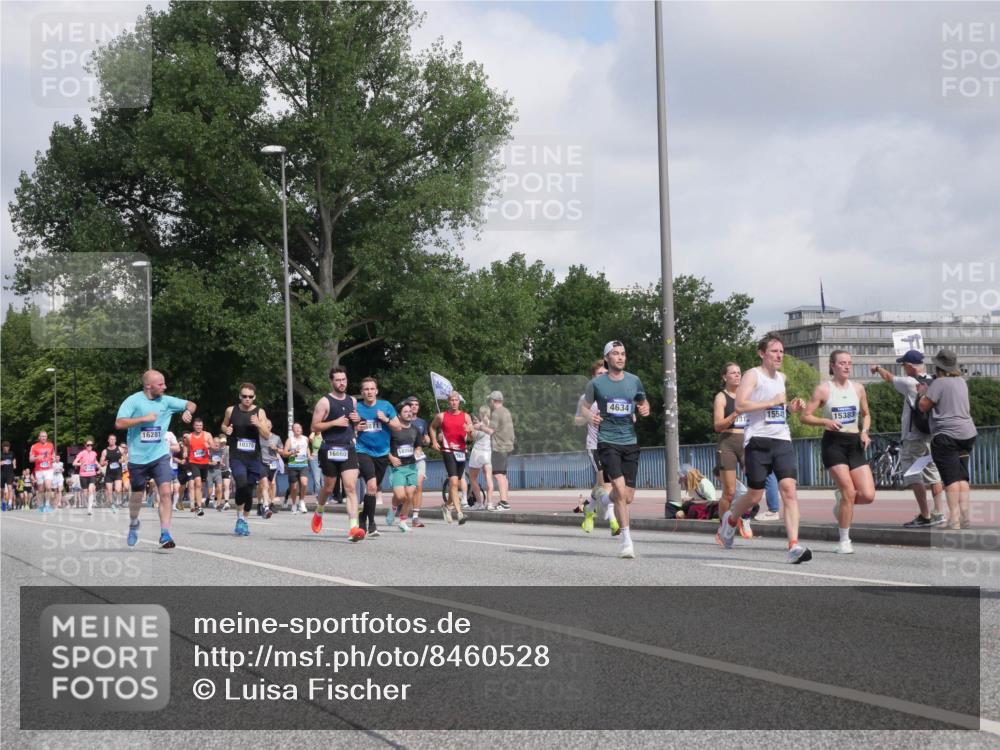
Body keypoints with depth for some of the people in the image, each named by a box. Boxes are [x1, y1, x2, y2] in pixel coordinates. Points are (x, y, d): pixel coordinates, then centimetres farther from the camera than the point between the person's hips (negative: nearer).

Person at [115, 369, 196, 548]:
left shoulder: (166, 401, 1)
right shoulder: (133, 401, -9)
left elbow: (191, 404, 12)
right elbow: (119, 423, -19)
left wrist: (187, 411, -11)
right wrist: (144, 418, -22)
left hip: (160, 455, 1)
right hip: (138, 458, -1)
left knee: (165, 492, -16)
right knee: (137, 495, 14)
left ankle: (165, 535, -16)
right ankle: (133, 524, 45)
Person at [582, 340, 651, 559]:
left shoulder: (634, 381, 8)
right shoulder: (596, 383, 0)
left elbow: (644, 402, 22)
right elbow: (585, 407, 11)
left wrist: (645, 409, -1)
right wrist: (589, 417, -11)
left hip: (630, 442, 4)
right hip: (607, 441, -4)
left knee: (628, 497, 5)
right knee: (621, 490, -19)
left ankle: (608, 499, 42)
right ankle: (627, 540, -14)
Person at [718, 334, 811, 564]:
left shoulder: (781, 377, 19)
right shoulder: (753, 375, -3)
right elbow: (740, 405, -17)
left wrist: (791, 406, 14)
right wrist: (773, 402, -17)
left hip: (782, 441, 5)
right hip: (758, 441, -5)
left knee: (789, 490, -13)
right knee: (755, 495, 4)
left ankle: (794, 547, -20)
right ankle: (730, 519, 37)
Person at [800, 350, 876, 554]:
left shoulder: (858, 388, 10)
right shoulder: (824, 389, -1)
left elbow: (866, 414, 23)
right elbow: (805, 416, -2)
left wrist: (864, 432, 4)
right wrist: (825, 421, -19)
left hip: (855, 444, 4)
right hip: (833, 442, -4)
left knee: (868, 495, -8)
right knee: (849, 492, -13)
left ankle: (841, 500, 25)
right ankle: (844, 541, 1)